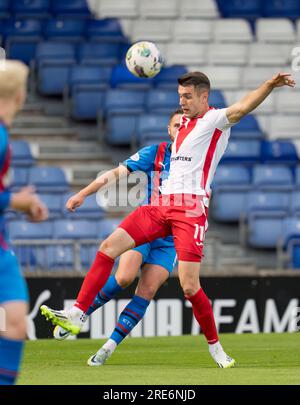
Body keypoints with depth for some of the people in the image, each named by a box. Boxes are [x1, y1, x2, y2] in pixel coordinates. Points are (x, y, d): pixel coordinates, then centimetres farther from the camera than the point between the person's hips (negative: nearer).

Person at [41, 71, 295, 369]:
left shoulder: (215, 119, -2)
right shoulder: (185, 123, 22)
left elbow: (242, 107, -23)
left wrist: (270, 85, -41)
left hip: (190, 209, -8)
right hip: (162, 205, 8)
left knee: (189, 286, -13)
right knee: (108, 247, -4)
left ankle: (215, 347, 7)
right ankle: (77, 315, -2)